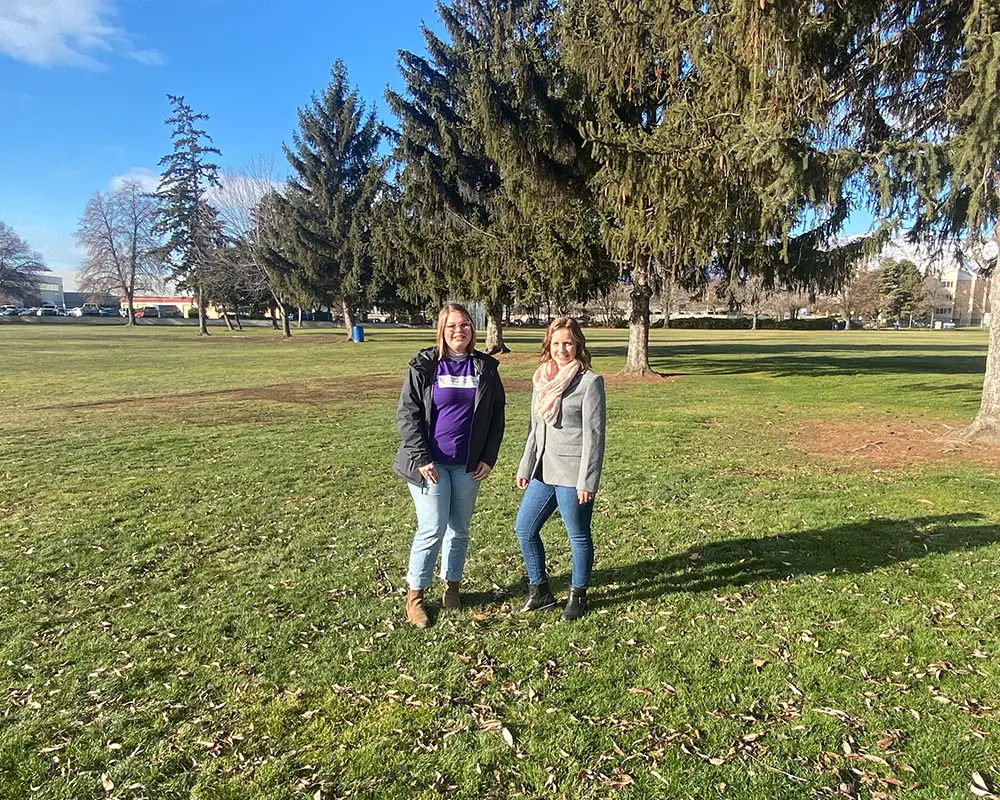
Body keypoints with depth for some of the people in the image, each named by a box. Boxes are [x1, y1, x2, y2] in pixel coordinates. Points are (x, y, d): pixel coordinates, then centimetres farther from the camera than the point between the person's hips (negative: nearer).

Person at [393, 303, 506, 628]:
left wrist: (488, 457, 1)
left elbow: (497, 415, 8)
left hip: (468, 465, 3)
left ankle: (452, 585, 31)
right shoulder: (424, 366, -4)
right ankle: (414, 595, 11)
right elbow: (407, 414, -5)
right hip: (431, 463, -3)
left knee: (459, 528, 12)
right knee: (432, 529, -5)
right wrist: (421, 458, -12)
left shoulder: (485, 368, 5)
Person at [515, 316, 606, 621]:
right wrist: (525, 467, 15)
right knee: (524, 528, 12)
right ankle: (539, 590, 29)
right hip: (543, 471, 7)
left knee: (579, 536, 8)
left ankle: (578, 596, 28)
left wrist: (586, 482, -16)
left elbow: (594, 435, -12)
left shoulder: (590, 382, -10)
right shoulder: (541, 378, 10)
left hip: (571, 473, -7)